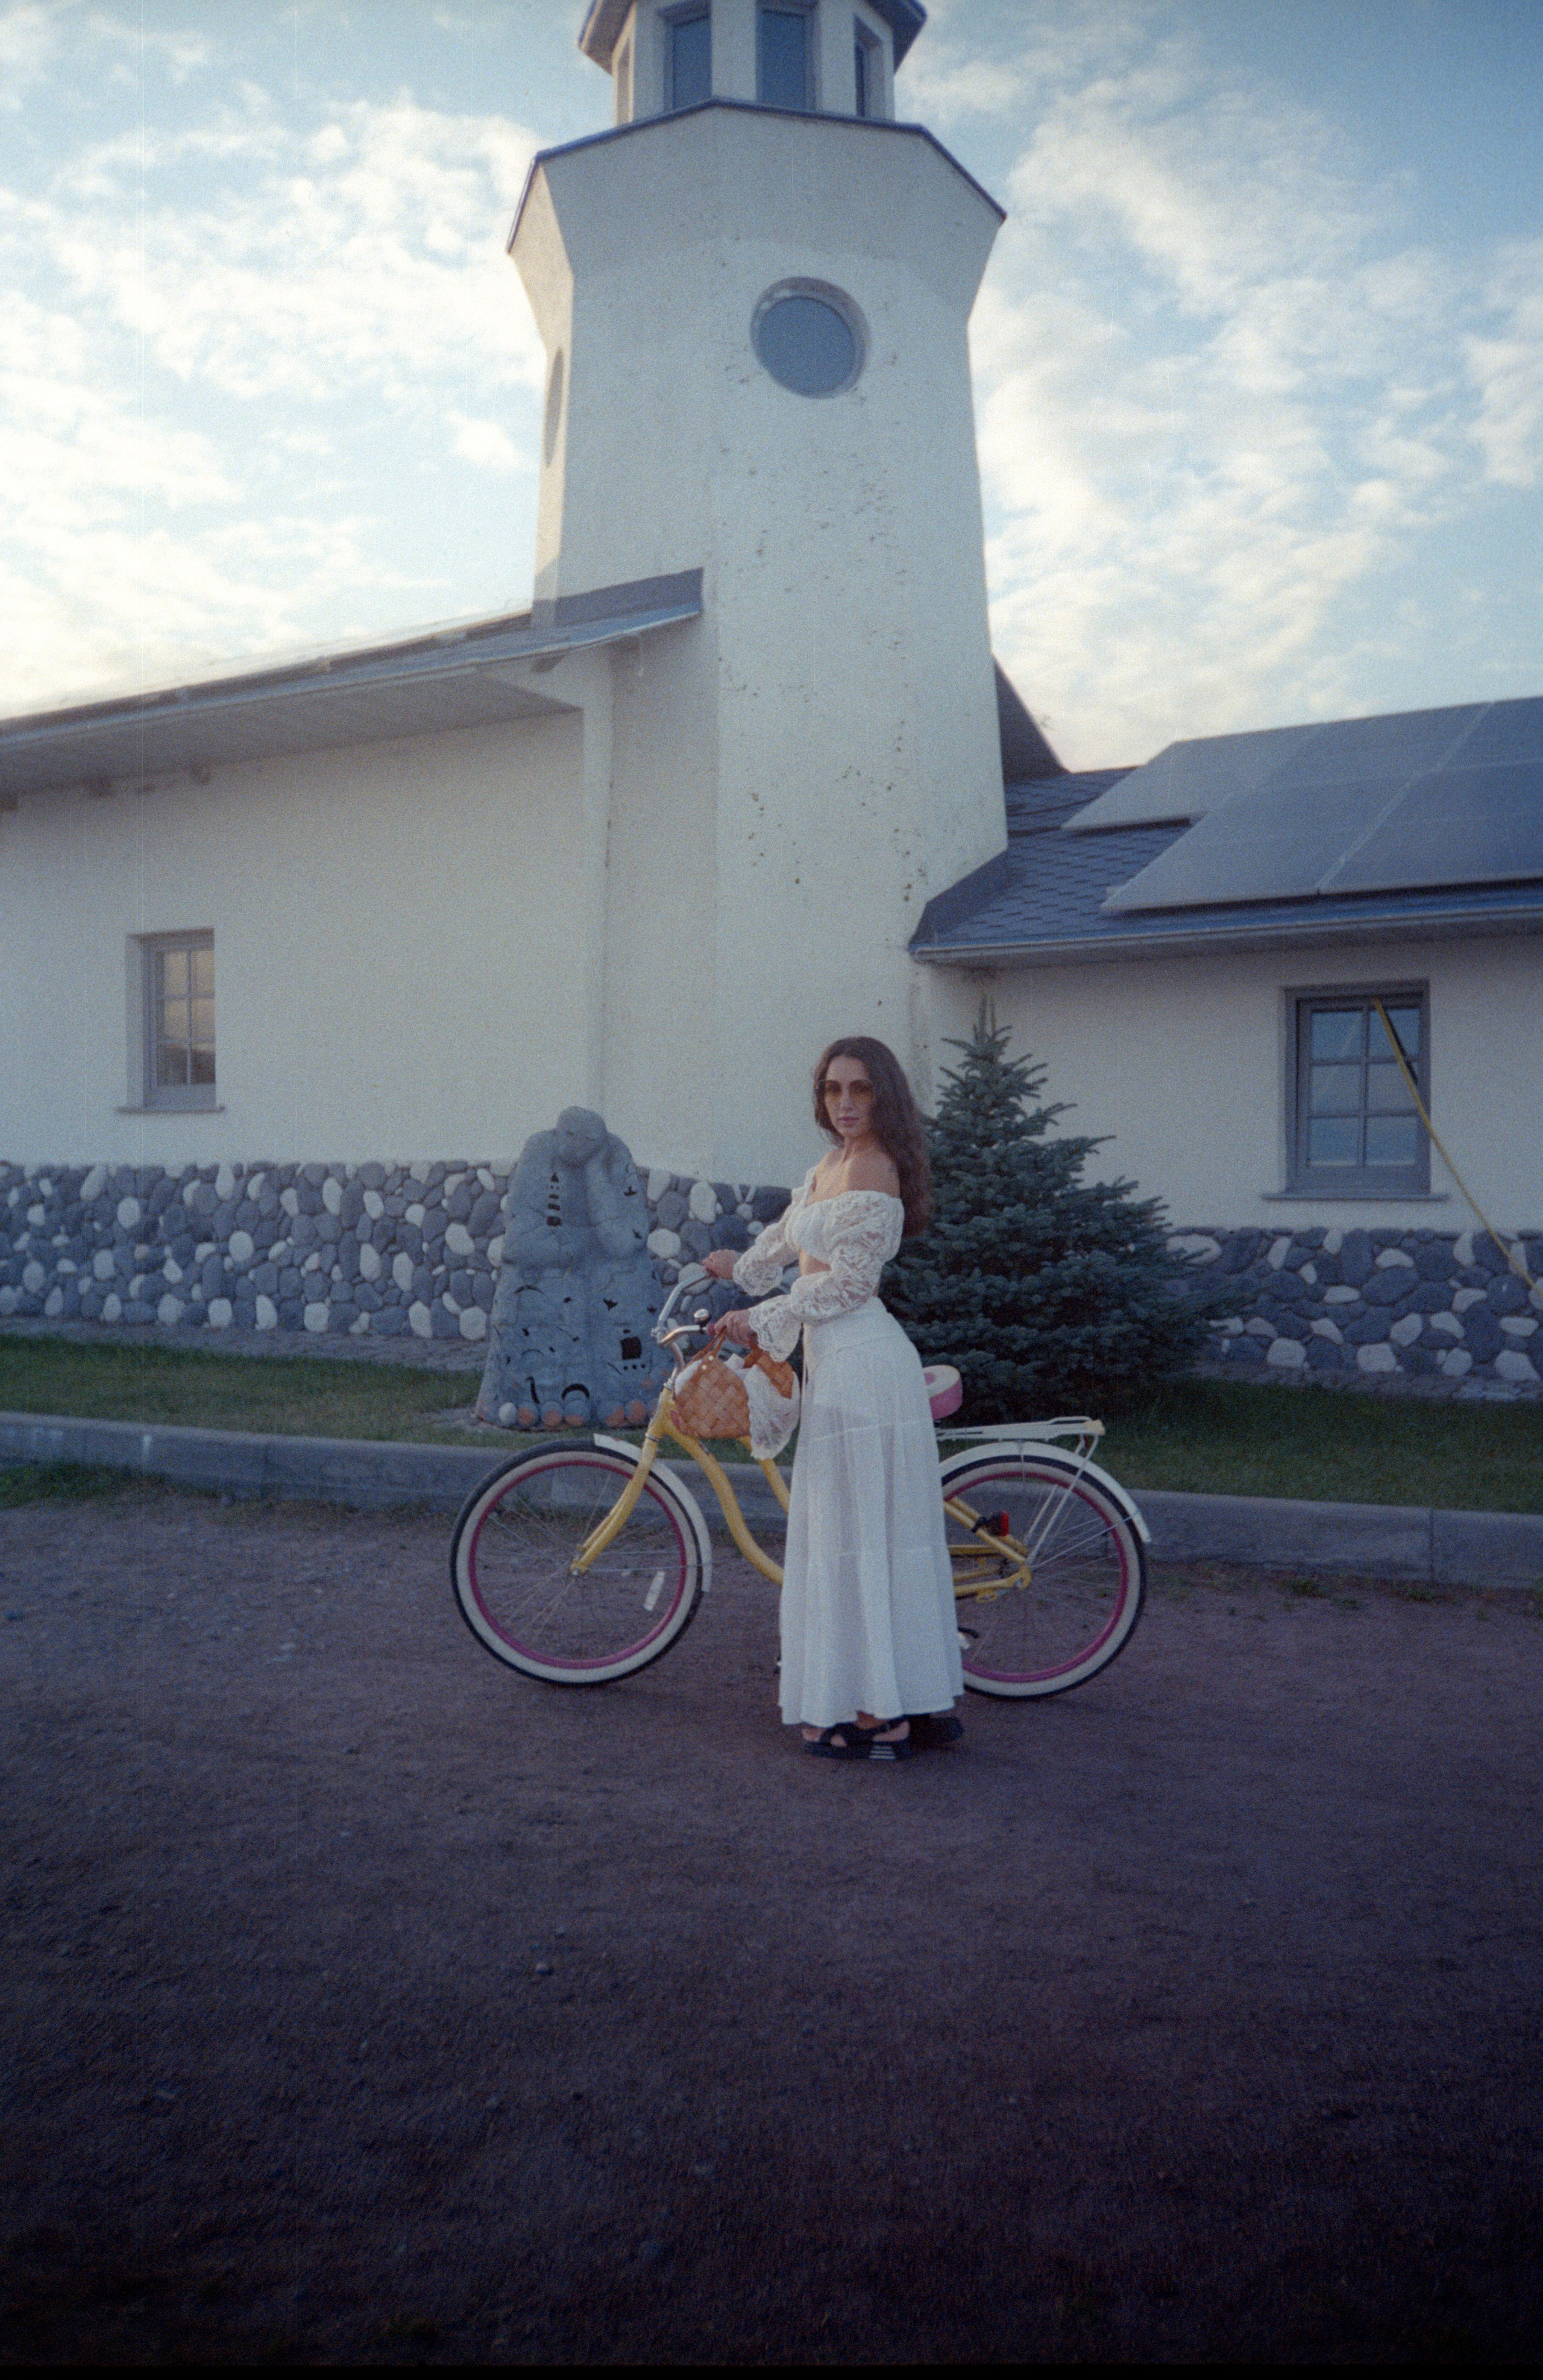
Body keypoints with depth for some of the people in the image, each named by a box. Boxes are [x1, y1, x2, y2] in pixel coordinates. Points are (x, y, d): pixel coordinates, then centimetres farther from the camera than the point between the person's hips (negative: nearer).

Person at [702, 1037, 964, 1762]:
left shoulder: (871, 1168, -14)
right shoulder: (828, 1167, 16)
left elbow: (847, 1281, -16)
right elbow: (787, 1237, 34)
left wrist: (762, 1319, -8)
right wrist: (739, 1268, 49)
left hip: (858, 1365, -10)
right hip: (842, 1359, 10)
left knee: (856, 1533, -4)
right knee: (887, 1532, 12)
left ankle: (878, 1714, 3)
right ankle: (924, 1702, 19)